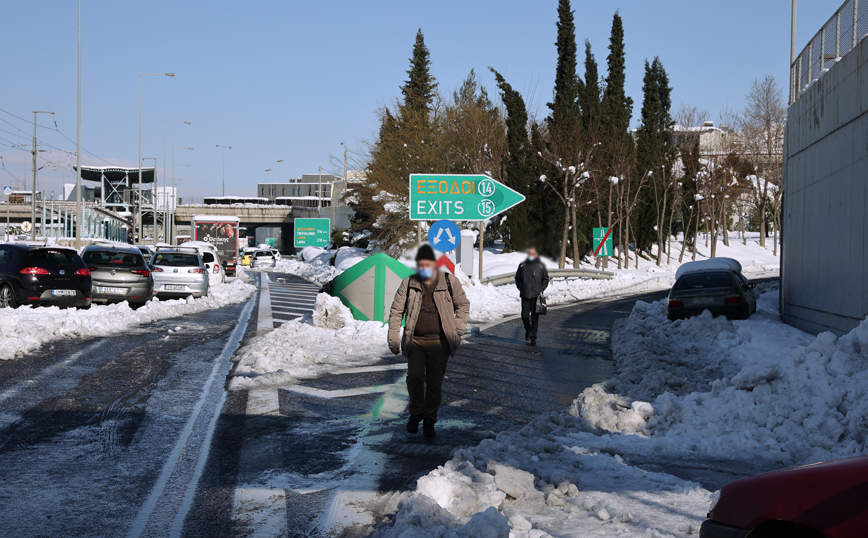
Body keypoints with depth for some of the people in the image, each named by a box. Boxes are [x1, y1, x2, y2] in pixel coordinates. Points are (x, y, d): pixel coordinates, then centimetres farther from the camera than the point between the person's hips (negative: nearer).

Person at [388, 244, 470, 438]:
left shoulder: (449, 282, 0)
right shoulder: (408, 284, 2)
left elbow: (463, 305, 13)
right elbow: (396, 311, 9)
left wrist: (458, 331, 6)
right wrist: (393, 339, 6)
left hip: (439, 342, 0)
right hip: (415, 341, 0)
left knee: (435, 382, 2)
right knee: (415, 377, -14)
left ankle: (429, 420, 18)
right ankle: (415, 413, 9)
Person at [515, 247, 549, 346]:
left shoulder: (541, 266, 3)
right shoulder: (522, 265, 6)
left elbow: (545, 279, 11)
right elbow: (517, 278, 16)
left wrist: (541, 290, -1)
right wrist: (520, 288, 4)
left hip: (536, 296, -1)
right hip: (525, 296, 2)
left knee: (534, 317, -4)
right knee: (525, 316, 2)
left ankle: (533, 337, 1)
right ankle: (527, 330, 31)